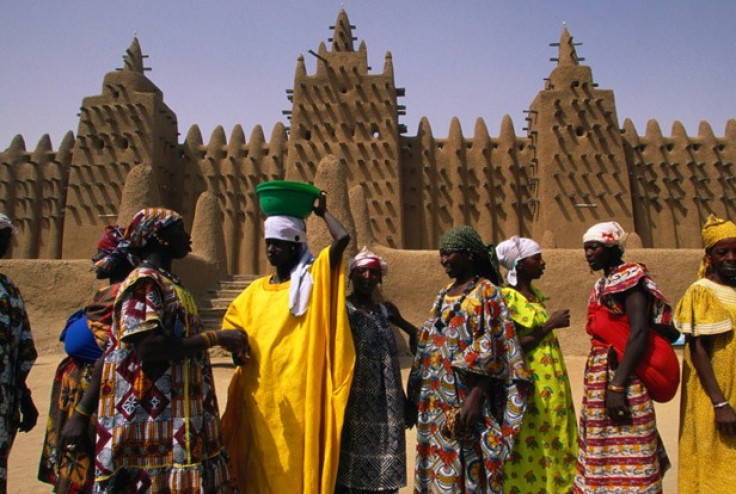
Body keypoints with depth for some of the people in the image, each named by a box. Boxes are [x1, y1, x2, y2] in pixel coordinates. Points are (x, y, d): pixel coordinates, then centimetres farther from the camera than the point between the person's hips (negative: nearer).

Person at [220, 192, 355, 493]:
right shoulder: (256, 290, 11)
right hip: (260, 394, 5)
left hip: (298, 394, -5)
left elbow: (343, 239, -15)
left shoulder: (313, 279, -3)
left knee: (298, 464, 3)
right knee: (263, 468, 14)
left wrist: (322, 212, 1)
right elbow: (232, 325, 20)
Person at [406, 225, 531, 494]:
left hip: (464, 400, -7)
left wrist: (475, 397, -22)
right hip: (436, 401, 7)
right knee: (437, 466, 13)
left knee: (465, 469, -1)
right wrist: (416, 395, 13)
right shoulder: (444, 295, 14)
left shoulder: (486, 292, -7)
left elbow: (490, 353, -15)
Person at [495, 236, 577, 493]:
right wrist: (549, 325, -16)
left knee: (554, 442, 14)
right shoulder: (505, 298, -14)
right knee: (532, 446, 1)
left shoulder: (535, 294, 11)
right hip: (529, 384, -8)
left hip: (551, 382, 8)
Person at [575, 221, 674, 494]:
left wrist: (617, 385, -25)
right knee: (605, 455, 14)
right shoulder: (603, 284, 17)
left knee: (624, 463, -3)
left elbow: (640, 332, -19)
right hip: (600, 378, 9)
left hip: (621, 375, -9)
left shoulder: (629, 276, -8)